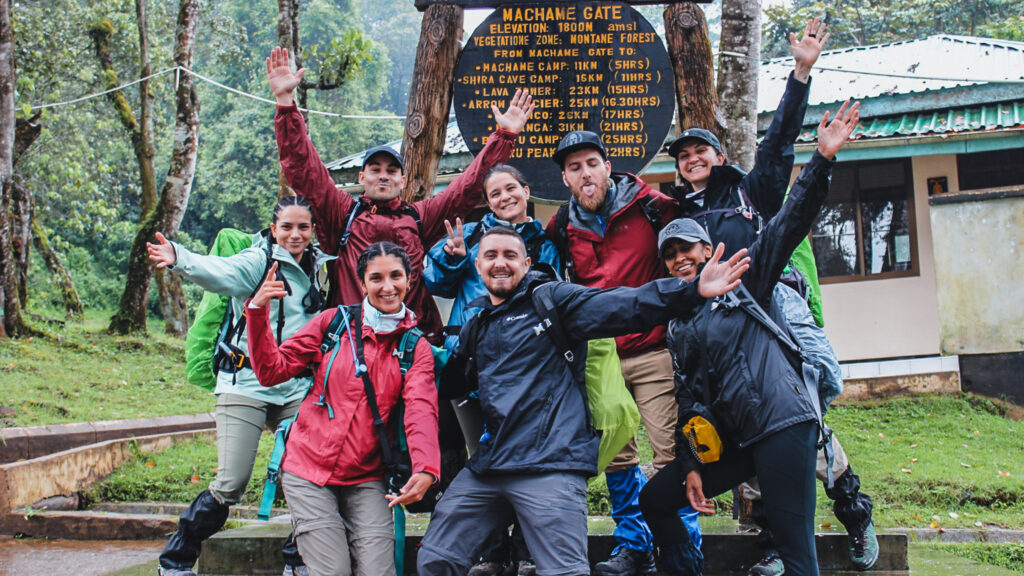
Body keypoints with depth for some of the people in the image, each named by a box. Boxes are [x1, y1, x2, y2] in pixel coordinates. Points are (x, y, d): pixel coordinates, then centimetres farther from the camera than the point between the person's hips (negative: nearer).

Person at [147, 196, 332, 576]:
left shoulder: (318, 267, 11)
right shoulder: (259, 261, -7)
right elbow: (222, 272, -28)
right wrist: (178, 259, -48)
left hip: (296, 388, 5)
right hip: (247, 384, -5)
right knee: (230, 484, -10)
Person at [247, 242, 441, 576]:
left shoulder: (416, 348, 4)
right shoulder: (334, 322, 3)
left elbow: (421, 410, -12)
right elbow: (272, 371, 2)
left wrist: (426, 468, -30)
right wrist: (258, 312, -11)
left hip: (365, 480, 1)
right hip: (308, 470, -1)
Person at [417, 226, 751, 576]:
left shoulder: (552, 300, 2)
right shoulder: (475, 326, 21)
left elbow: (623, 305, -11)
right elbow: (451, 383, 31)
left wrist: (694, 290, -24)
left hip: (549, 465, -6)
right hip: (487, 467, 6)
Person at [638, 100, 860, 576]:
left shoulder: (743, 280, 8)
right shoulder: (678, 326, 21)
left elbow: (789, 224, -2)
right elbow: (688, 398, 18)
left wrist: (822, 160, -14)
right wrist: (690, 466, 9)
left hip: (782, 425, -7)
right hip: (731, 441, 7)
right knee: (654, 498, 9)